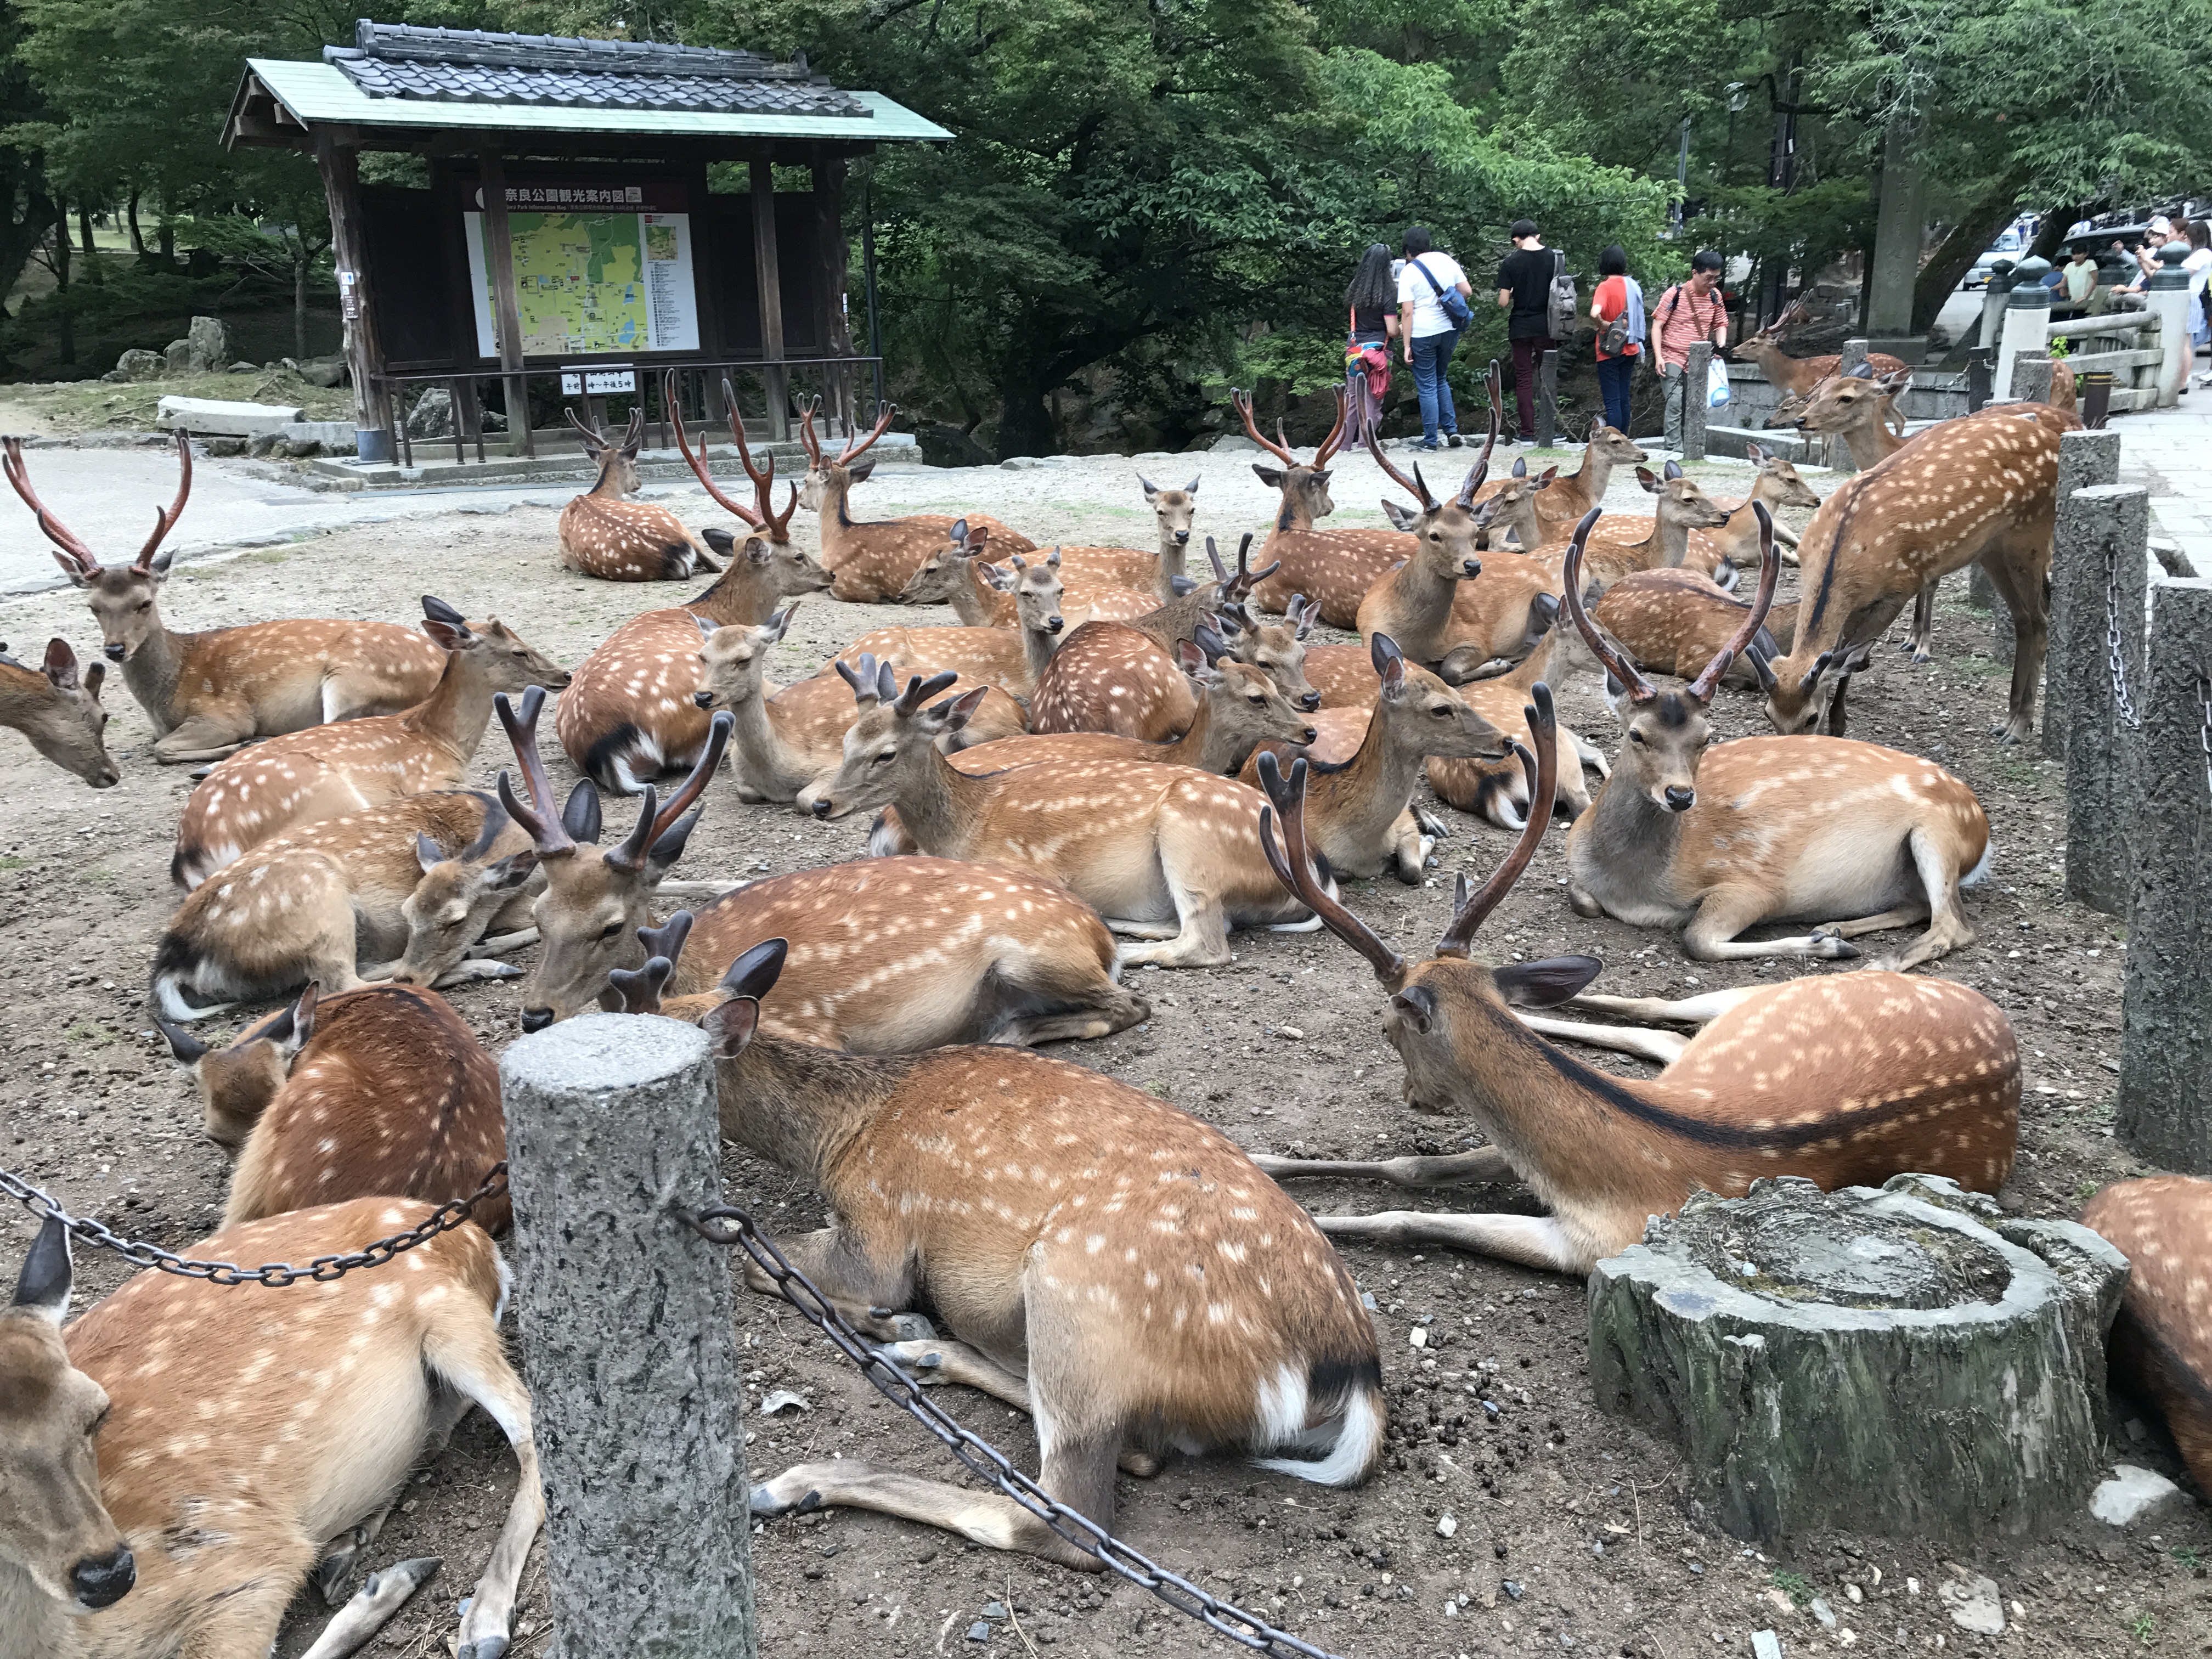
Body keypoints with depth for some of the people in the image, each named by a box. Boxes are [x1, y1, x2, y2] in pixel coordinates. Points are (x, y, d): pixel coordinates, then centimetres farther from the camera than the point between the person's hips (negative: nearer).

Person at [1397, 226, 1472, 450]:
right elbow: (1467, 291, 9)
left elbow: (1407, 312, -11)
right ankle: (1452, 429, 14)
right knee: (1440, 380, 22)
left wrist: (1407, 345, -9)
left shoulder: (1408, 272, -7)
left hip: (1423, 334, -5)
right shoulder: (1446, 260, 6)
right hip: (1450, 330, 5)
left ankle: (1430, 440, 7)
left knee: (1427, 387, 3)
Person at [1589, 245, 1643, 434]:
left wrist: (1603, 324, -14)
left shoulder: (1606, 286, -15)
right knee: (1623, 398, 14)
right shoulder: (1633, 285, 4)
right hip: (1630, 349, 6)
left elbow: (1594, 313, -32)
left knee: (1612, 401, -4)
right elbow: (1638, 316, 13)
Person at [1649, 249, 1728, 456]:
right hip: (1673, 359, -5)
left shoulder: (1715, 296, 4)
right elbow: (1658, 325, -7)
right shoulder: (1675, 294, -10)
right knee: (1675, 404, -13)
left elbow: (1721, 324, 16)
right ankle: (1674, 450, -12)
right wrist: (1659, 357, -13)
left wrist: (1721, 345, -5)